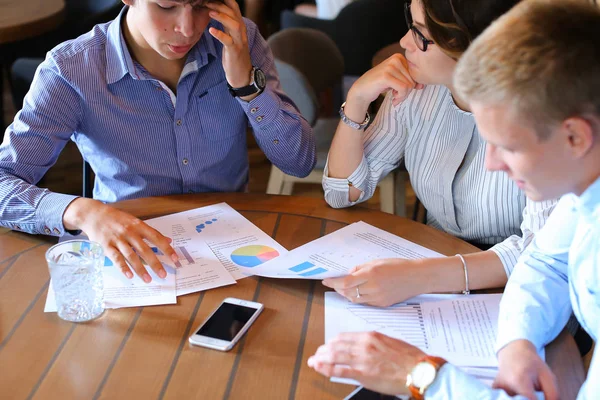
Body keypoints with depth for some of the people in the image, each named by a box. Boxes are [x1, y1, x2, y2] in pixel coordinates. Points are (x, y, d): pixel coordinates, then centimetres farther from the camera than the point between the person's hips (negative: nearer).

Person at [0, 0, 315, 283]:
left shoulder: (237, 40, -7)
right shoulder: (71, 71, -15)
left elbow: (300, 162, -7)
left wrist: (247, 81, -21)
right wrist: (82, 211, -38)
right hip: (133, 256, -2)